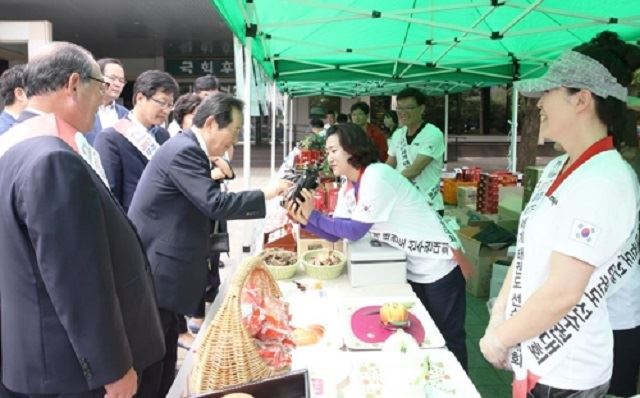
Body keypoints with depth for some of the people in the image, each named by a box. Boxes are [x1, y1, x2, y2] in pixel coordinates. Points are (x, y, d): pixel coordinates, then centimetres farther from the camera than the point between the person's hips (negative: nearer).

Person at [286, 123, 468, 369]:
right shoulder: (348, 187, 3)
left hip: (438, 265, -8)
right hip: (411, 268, 8)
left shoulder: (377, 177, -24)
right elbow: (335, 234, 0)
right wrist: (305, 221, -14)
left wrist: (313, 215, -19)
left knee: (449, 339, 7)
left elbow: (355, 231, -23)